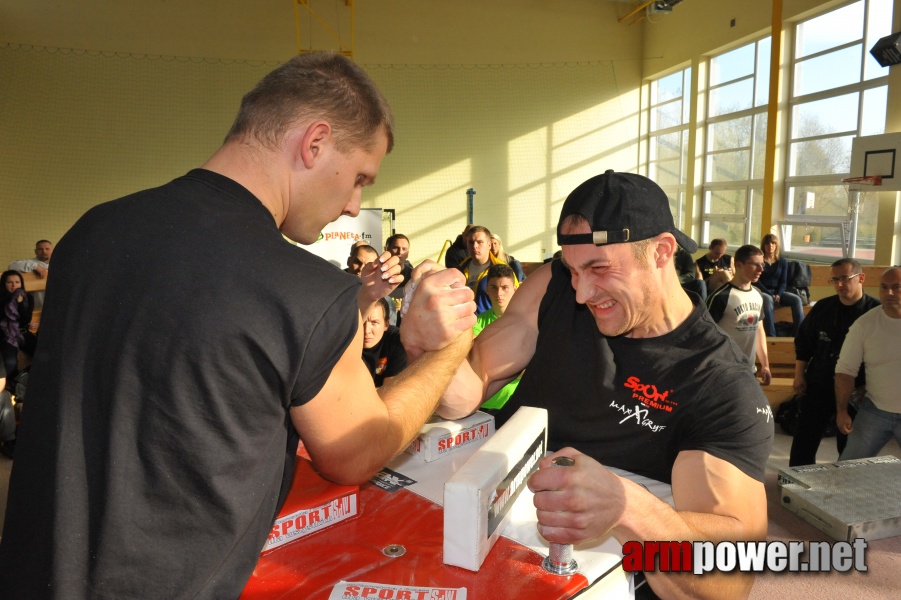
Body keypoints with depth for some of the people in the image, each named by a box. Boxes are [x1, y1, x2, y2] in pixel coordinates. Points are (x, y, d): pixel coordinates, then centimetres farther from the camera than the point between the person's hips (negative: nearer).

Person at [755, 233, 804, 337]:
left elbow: (783, 282, 8)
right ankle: (771, 336, -43)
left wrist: (778, 295, -12)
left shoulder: (782, 261, 12)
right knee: (768, 300, -38)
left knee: (797, 299, -22)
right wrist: (771, 295, -15)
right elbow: (756, 281, -4)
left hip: (777, 292, 4)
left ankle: (798, 334, -24)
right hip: (761, 292, -4)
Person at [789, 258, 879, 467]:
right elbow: (803, 342, 10)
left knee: (849, 449, 11)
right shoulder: (822, 307, 1)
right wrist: (799, 376, 6)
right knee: (803, 444, 7)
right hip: (818, 388, 3)